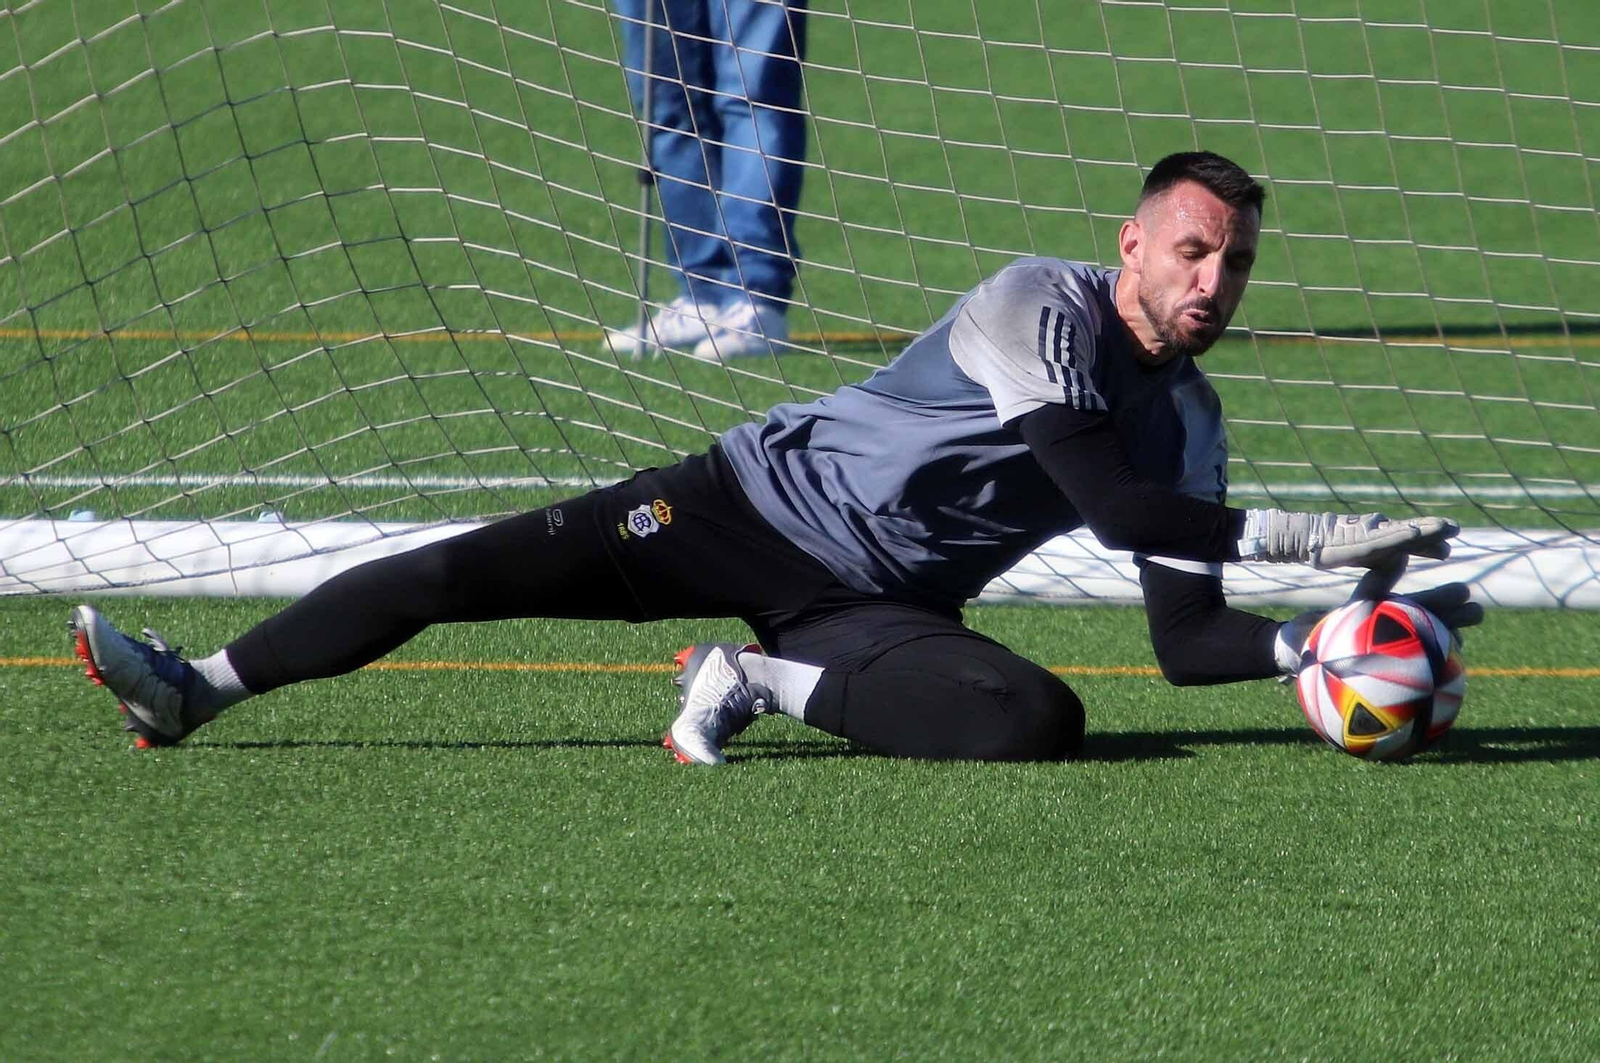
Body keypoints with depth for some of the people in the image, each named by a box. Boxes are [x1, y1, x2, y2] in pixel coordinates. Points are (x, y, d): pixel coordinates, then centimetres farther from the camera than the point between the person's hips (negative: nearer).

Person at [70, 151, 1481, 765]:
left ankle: (765, 681, -10)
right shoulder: (1040, 305, -13)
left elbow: (1189, 643, 6)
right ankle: (195, 690, -6)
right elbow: (1104, 498, -26)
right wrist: (1304, 536, -27)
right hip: (760, 508, -4)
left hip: (881, 609, 4)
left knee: (1040, 721, -28)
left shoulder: (1189, 425, 6)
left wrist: (1324, 639, -12)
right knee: (468, 572, -17)